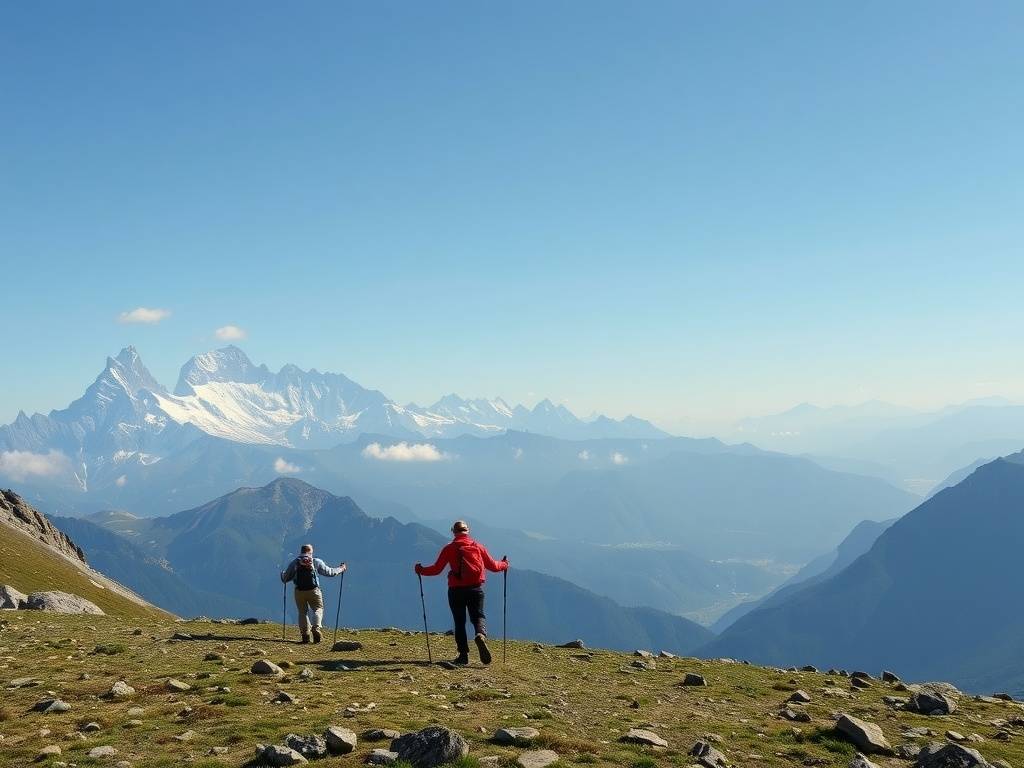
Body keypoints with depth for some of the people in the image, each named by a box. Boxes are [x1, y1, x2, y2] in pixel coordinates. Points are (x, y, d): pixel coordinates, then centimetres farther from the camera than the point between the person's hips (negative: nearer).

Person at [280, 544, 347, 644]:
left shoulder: (294, 563, 6)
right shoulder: (316, 562, 3)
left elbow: (285, 578, 11)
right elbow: (329, 572, 9)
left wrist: (283, 573, 35)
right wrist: (341, 569, 26)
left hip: (299, 591, 2)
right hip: (313, 591, -1)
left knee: (303, 612, 12)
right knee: (318, 609, 9)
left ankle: (305, 634, 4)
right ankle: (316, 629, -14)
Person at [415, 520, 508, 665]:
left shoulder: (449, 549, -1)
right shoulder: (478, 546, 5)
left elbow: (436, 569, 0)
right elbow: (492, 566, 10)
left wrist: (421, 570, 17)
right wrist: (504, 564, 31)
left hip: (456, 590, -1)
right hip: (475, 588, 1)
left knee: (459, 622, 9)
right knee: (478, 616, 8)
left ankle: (464, 654, 4)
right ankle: (481, 635, -25)